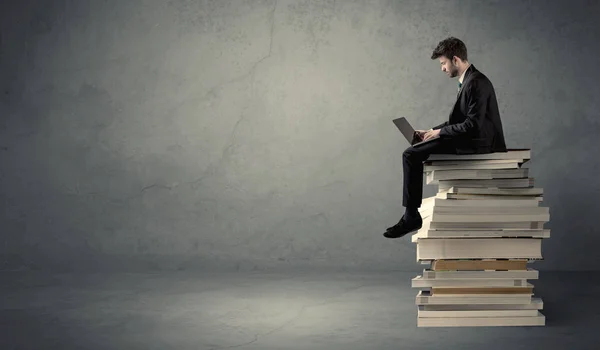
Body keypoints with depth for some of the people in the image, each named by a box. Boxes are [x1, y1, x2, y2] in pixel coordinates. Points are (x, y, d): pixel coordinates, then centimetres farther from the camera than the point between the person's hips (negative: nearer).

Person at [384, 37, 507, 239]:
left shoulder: (476, 83, -19)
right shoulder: (468, 80, 13)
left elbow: (473, 125, -24)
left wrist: (440, 132, -14)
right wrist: (432, 131, 10)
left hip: (477, 143, -11)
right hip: (471, 139, 11)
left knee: (411, 155, -12)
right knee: (413, 153, 15)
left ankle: (411, 216, -6)